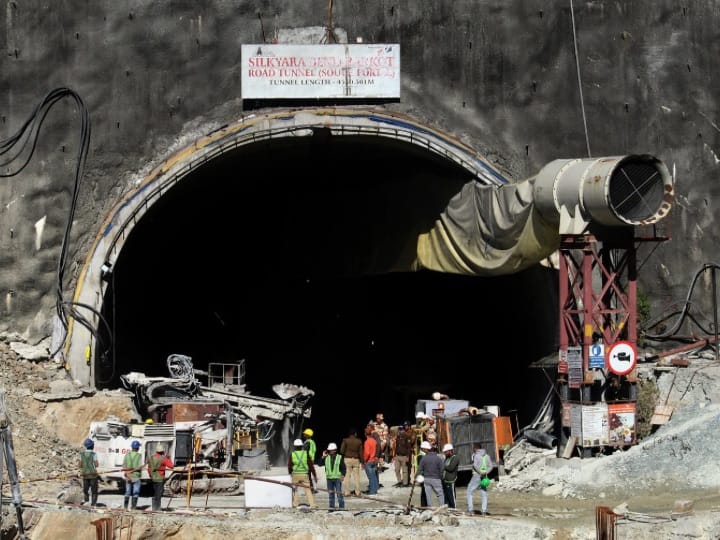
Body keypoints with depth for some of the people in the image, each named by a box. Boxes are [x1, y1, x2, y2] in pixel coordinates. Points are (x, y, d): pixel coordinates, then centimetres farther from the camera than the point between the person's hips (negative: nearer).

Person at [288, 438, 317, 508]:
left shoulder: (292, 454, -3)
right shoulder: (306, 454, -2)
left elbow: (289, 466, 3)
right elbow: (311, 465, -1)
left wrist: (290, 473, 23)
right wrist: (315, 475, 5)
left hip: (295, 474, 0)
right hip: (304, 474, 0)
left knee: (295, 489, 14)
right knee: (307, 490, 3)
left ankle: (295, 504, 11)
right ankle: (312, 504, -5)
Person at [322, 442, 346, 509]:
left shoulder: (340, 457, 1)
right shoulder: (327, 457, 7)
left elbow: (343, 468, 2)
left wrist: (343, 475, -9)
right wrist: (323, 457, -2)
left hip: (337, 478, -3)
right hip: (329, 478, 3)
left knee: (339, 493, -6)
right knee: (331, 493, 8)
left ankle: (342, 506, 0)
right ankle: (332, 506, 15)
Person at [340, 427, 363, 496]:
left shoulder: (345, 440, -6)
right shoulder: (359, 441, -1)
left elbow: (342, 450, -9)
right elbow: (360, 452, 1)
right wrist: (362, 462, 8)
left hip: (347, 459, -1)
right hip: (356, 460, 1)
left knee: (347, 476, 2)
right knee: (356, 475, 8)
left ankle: (347, 492, 0)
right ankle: (357, 491, 10)